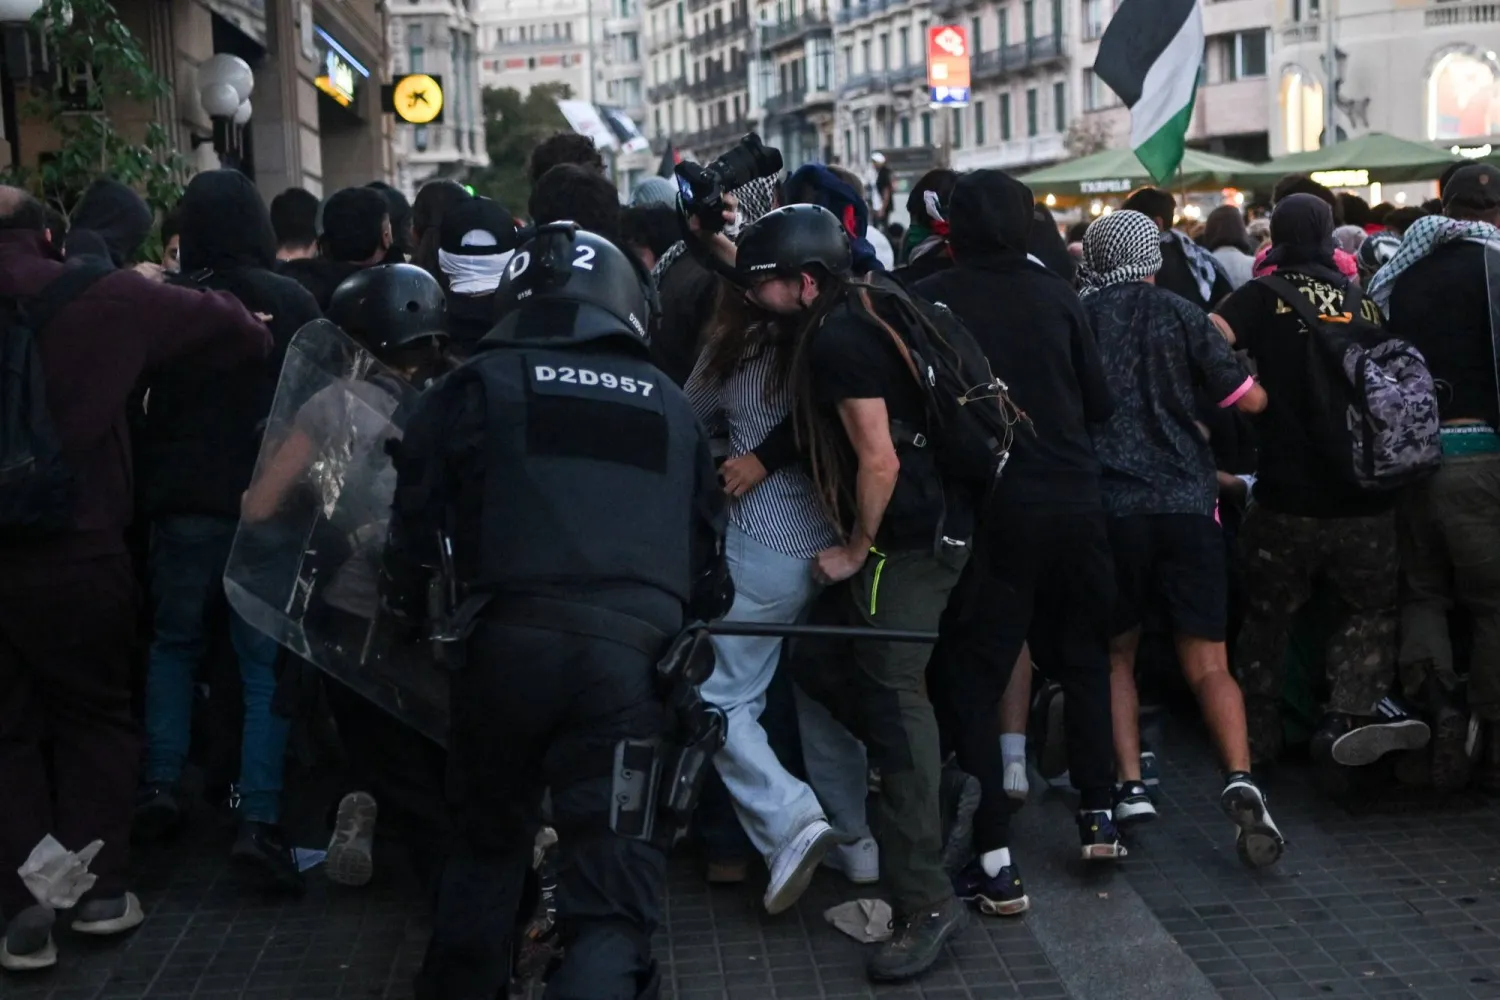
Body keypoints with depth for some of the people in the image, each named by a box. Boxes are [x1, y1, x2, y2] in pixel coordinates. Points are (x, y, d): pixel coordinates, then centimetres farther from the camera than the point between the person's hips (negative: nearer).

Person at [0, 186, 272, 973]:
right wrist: (257, 339, 20)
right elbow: (223, 324, 0)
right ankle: (100, 889, 19)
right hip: (75, 551, -1)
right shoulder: (98, 299, -5)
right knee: (93, 715, 17)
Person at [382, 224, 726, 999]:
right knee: (613, 894, 0)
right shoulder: (670, 407, 21)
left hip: (511, 639, 0)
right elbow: (706, 545, 22)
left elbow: (418, 515, 6)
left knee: (487, 841, 25)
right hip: (633, 650, 0)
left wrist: (411, 614, 19)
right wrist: (688, 636, 32)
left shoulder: (479, 385, 11)